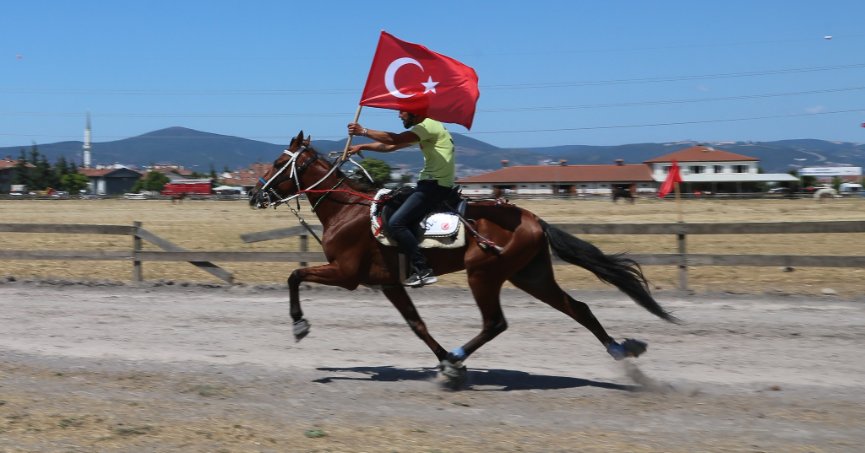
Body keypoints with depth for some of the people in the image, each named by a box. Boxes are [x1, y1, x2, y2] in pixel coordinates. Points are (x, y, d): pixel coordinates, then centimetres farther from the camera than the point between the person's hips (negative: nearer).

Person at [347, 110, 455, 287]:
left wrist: (363, 131, -15)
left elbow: (395, 139, -23)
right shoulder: (423, 129, 19)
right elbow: (390, 146, 22)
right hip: (430, 183, 11)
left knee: (396, 223, -17)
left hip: (435, 185, -11)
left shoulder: (429, 125, -13)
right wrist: (361, 147, 15)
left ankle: (423, 271, -16)